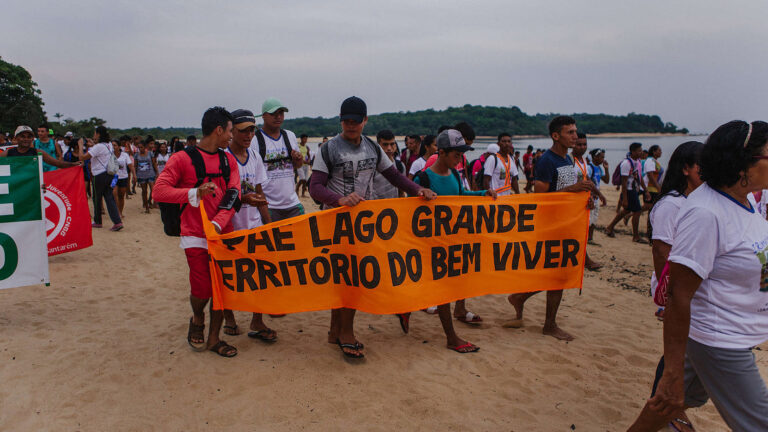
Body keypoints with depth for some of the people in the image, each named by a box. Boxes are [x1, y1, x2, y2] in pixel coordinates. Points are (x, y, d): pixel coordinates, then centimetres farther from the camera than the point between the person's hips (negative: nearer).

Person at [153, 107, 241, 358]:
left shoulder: (229, 161, 10)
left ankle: (214, 339, 21)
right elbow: (159, 192, -11)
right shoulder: (183, 159, -5)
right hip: (196, 236, -5)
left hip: (222, 234, 5)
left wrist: (218, 223, -16)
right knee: (202, 289, -6)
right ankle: (197, 320, 28)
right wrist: (194, 193, -22)